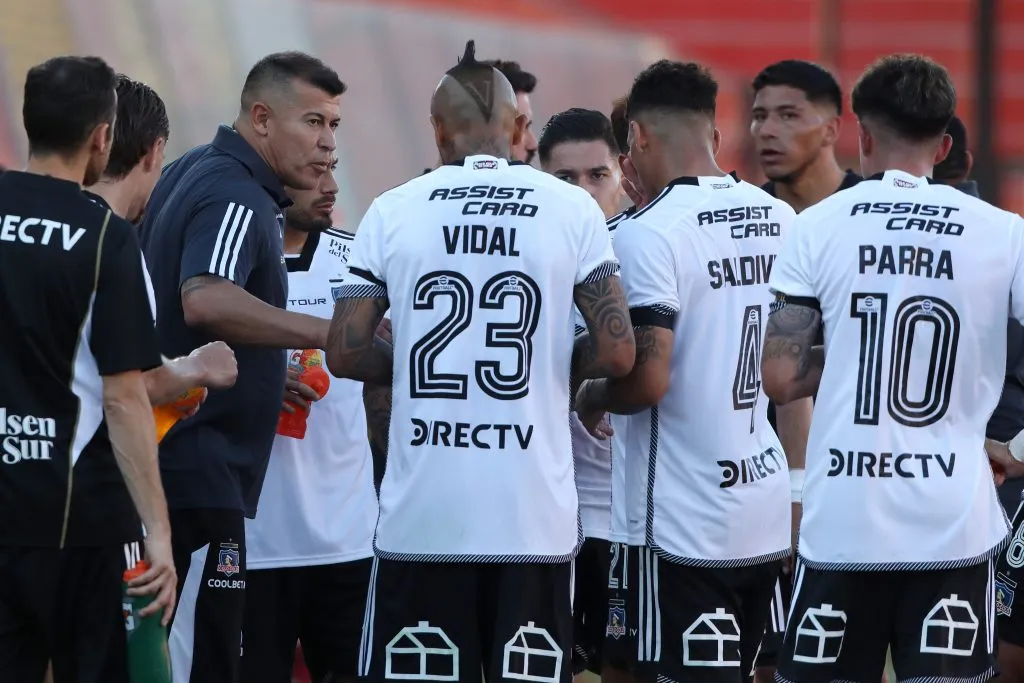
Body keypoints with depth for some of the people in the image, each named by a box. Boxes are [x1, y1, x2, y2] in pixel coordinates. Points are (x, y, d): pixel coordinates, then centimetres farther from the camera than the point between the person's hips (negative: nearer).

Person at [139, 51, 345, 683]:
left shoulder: (193, 174, 16)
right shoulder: (239, 200, -15)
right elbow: (205, 300, -35)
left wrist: (262, 380, 26)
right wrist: (323, 332, -39)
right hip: (201, 472, -11)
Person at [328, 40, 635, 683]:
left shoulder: (392, 212, 2)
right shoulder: (572, 210, 1)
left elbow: (346, 354, 1)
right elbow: (617, 352, -4)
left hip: (420, 517, 0)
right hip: (533, 517, 0)